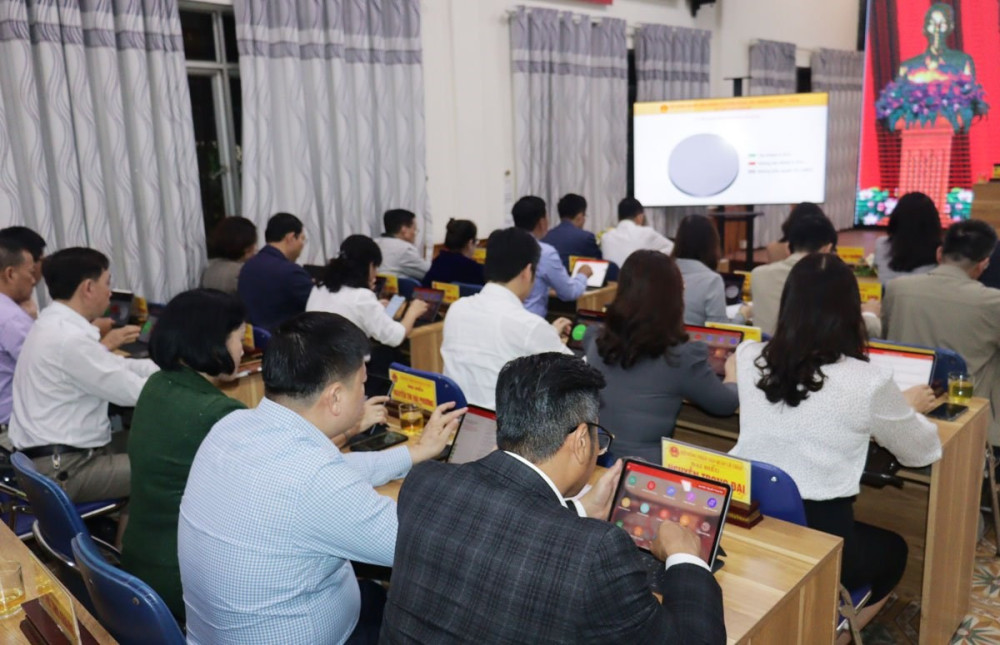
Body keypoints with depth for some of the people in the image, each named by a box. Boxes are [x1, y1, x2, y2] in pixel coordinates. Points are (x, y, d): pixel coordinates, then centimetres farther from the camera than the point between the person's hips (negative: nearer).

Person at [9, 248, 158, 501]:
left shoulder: (55, 324, 9)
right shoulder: (68, 338, -22)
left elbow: (113, 367, 14)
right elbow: (130, 392, -18)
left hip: (55, 456, 10)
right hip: (62, 470, -10)